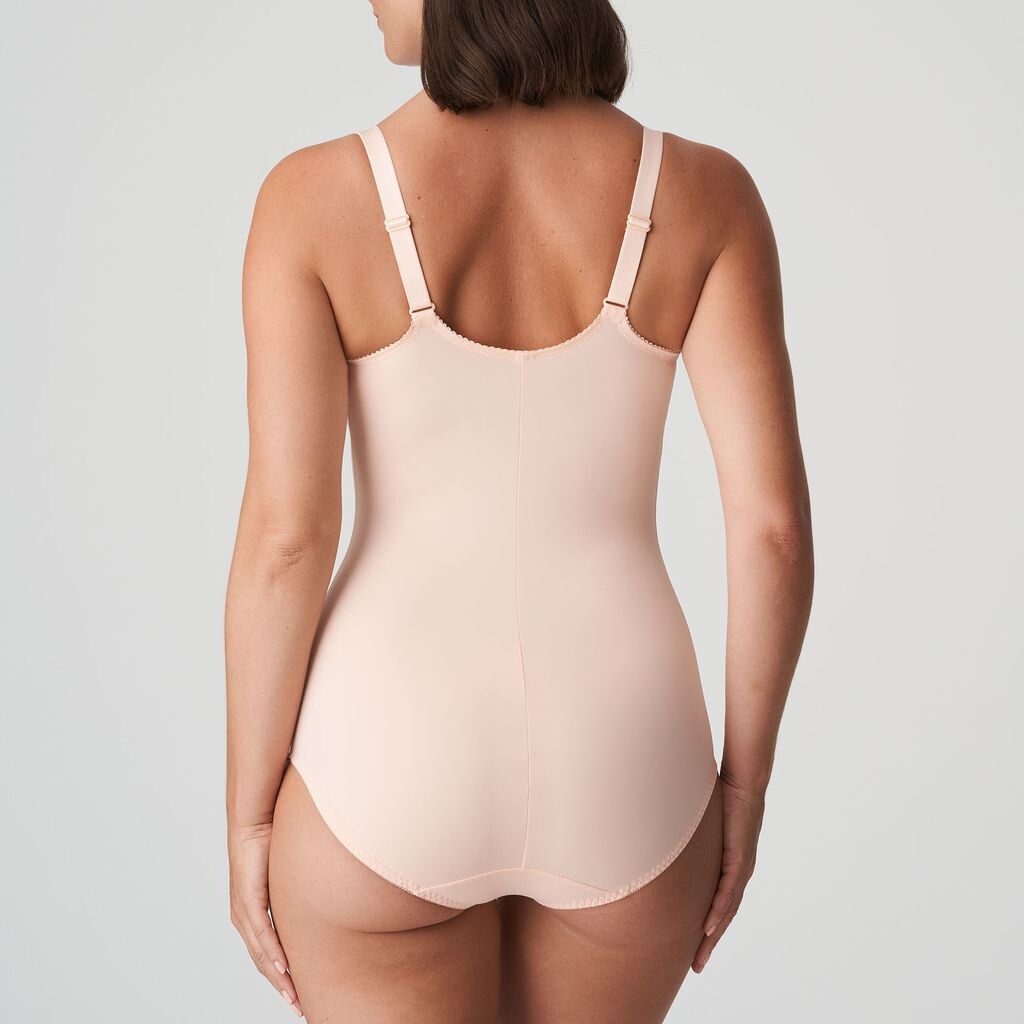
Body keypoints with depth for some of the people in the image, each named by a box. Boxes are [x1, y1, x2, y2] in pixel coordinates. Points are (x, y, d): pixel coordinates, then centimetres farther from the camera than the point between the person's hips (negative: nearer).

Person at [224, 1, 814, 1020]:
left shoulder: (314, 198, -11)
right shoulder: (704, 192, -5)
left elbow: (285, 541, -13)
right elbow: (774, 522, -9)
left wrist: (248, 814, 1)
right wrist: (743, 780, 5)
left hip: (391, 782, -2)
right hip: (619, 786, 3)